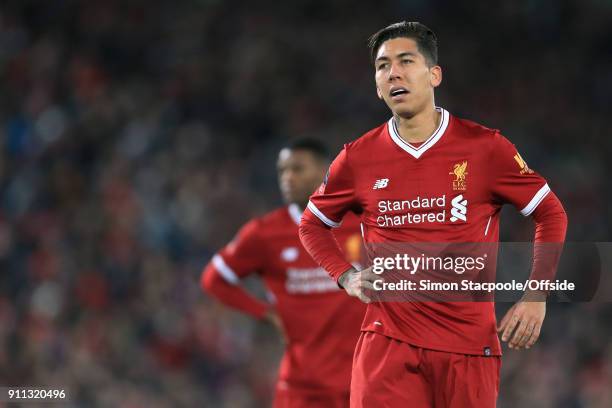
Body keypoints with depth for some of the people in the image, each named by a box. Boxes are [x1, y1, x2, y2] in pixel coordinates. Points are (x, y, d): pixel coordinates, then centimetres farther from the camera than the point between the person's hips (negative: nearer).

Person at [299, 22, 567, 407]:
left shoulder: (485, 147, -2)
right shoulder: (359, 158, 4)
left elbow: (551, 214, 7)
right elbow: (312, 224, 20)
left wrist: (536, 296, -2)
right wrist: (346, 276, 4)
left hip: (470, 342, 0)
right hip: (388, 342, 1)